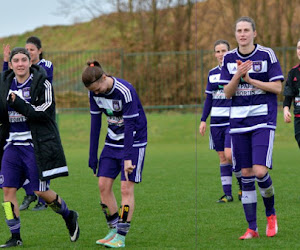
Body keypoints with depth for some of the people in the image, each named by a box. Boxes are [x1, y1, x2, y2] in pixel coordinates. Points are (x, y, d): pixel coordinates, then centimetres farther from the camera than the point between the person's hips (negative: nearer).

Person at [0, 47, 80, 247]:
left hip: (36, 146, -5)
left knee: (41, 191, -2)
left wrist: (19, 104, -25)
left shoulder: (42, 83, -6)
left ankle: (69, 217, 25)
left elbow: (44, 113, -15)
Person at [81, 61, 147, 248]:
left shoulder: (125, 92, -25)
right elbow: (95, 123, 4)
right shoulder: (94, 93, -5)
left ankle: (121, 237, -7)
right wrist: (93, 155, 5)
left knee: (127, 188, -10)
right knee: (104, 185, 0)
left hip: (134, 142, -7)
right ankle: (114, 230, 11)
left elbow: (130, 125, -24)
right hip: (112, 142, 7)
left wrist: (127, 158, -25)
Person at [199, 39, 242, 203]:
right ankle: (227, 194, 7)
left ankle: (242, 183, 8)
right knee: (222, 157, 4)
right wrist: (203, 120, 13)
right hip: (216, 121, 5)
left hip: (233, 120, -5)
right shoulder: (212, 73, 12)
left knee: (229, 155, -16)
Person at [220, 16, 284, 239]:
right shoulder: (229, 59, 7)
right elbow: (227, 92, 4)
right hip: (238, 121, 4)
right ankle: (252, 228, 10)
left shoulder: (267, 55, -3)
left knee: (260, 171, -15)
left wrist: (249, 79, -13)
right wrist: (238, 75, -14)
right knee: (246, 175, 3)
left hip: (263, 120, -4)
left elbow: (277, 87, -7)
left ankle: (271, 213, 12)